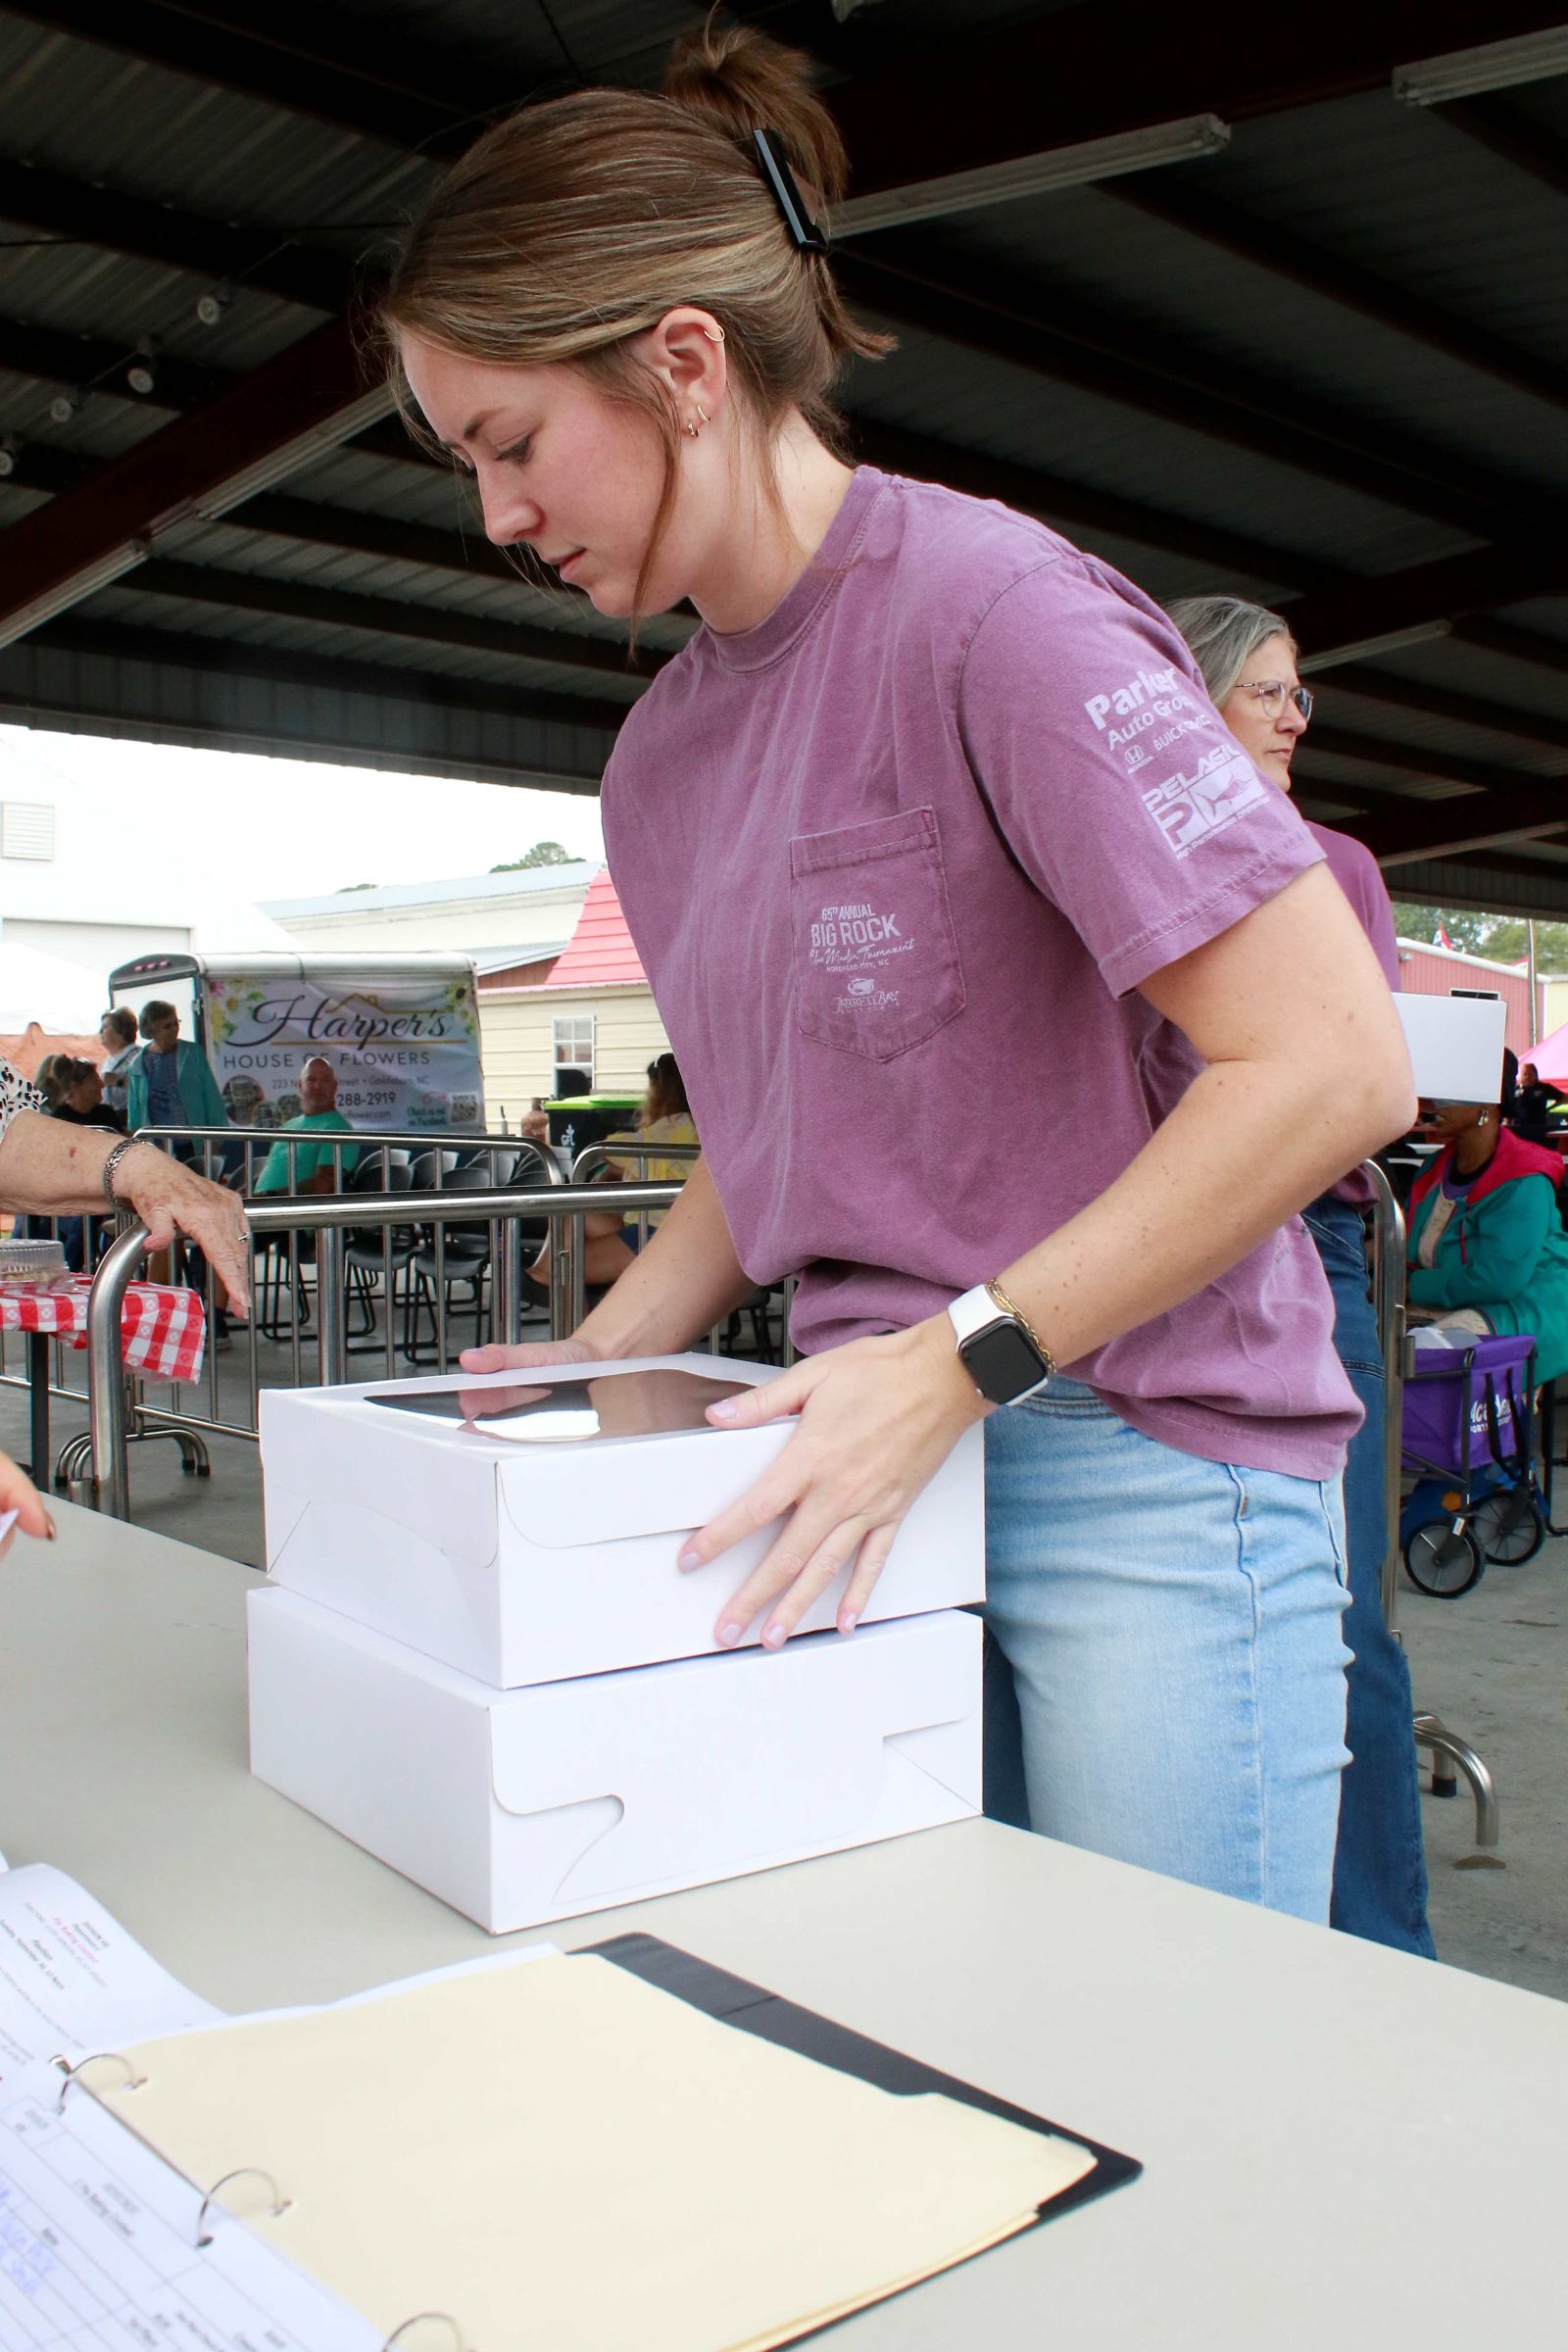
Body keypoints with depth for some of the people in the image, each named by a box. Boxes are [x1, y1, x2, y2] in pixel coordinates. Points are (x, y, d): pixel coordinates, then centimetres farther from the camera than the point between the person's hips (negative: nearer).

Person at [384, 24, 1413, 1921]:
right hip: (882, 1471, 7)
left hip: (1149, 1467, -6)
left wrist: (959, 1359, -19)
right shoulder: (658, 757, 12)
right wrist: (585, 1374, 7)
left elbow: (1331, 1065, -18)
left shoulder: (993, 610, -14)